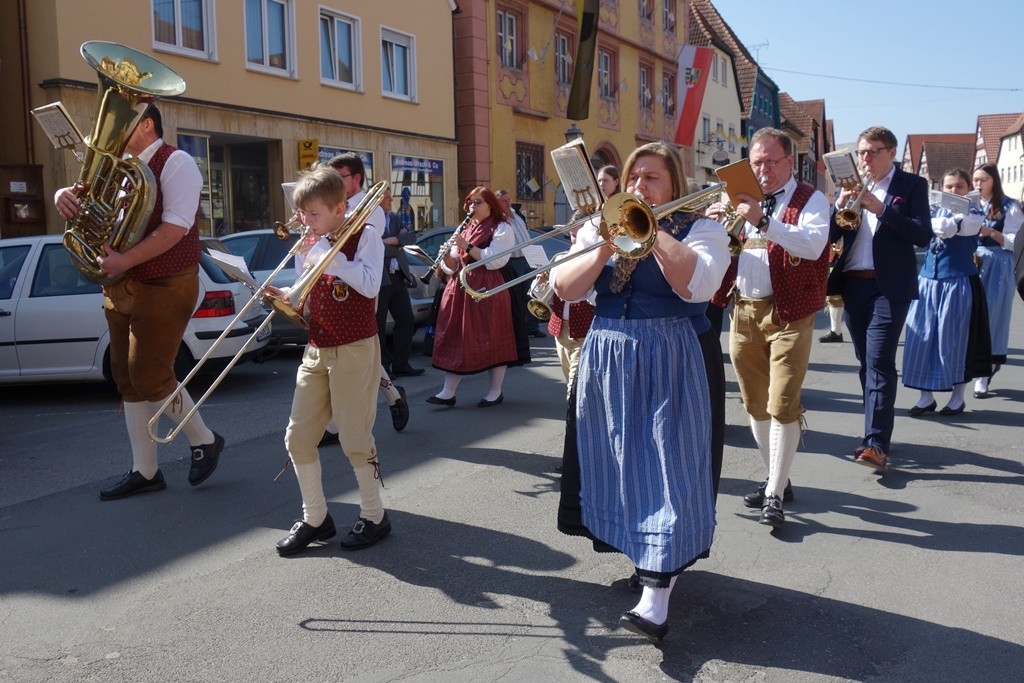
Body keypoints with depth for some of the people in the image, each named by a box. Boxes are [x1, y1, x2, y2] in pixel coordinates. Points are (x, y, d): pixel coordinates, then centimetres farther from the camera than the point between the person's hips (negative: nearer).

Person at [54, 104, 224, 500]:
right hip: (122, 288, 8)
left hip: (164, 287, -8)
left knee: (150, 377, -9)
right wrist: (65, 194, -9)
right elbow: (86, 192, 16)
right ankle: (145, 472, 18)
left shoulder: (175, 163, -10)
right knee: (128, 379, 8)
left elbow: (175, 227, -21)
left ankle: (204, 441, 15)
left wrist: (124, 261, -28)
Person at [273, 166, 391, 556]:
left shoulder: (364, 235, -6)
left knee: (354, 437, -3)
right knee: (298, 437, 4)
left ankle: (374, 516, 15)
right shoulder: (309, 246, 11)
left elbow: (369, 285, -21)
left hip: (355, 349, -6)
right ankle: (315, 518, 18)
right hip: (316, 350, 6)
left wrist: (328, 254, -20)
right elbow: (304, 297, 15)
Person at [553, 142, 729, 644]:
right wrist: (606, 246, -15)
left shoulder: (701, 228, -2)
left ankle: (655, 602, -9)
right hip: (605, 362, 5)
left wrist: (652, 229, -19)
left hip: (666, 366, -5)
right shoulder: (600, 227, 10)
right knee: (620, 463, 12)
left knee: (662, 466, -9)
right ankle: (644, 553, 33)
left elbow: (697, 285, -23)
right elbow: (564, 289, -2)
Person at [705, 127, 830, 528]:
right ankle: (775, 478, 27)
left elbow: (813, 245, -22)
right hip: (743, 311, 6)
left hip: (788, 314, -6)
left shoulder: (810, 200, -2)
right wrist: (714, 222, -11)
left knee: (782, 404, -10)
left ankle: (775, 494, -3)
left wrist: (763, 221, -32)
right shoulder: (743, 200, 15)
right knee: (755, 404, 12)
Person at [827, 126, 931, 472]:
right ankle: (875, 433, 20)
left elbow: (923, 235, -10)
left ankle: (877, 443, -14)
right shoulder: (852, 183, 13)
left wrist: (880, 208, -18)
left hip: (889, 287, -5)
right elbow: (830, 234, 8)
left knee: (879, 362, -13)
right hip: (853, 285, 5)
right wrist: (841, 204, -11)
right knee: (866, 362, 10)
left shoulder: (912, 185, 2)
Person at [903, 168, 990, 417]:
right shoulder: (935, 210, 13)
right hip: (928, 279, 5)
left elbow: (947, 228, -21)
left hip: (957, 282, -5)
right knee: (922, 337, 1)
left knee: (953, 339, 1)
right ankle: (926, 396, 11)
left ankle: (958, 397, 15)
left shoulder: (972, 215, -4)